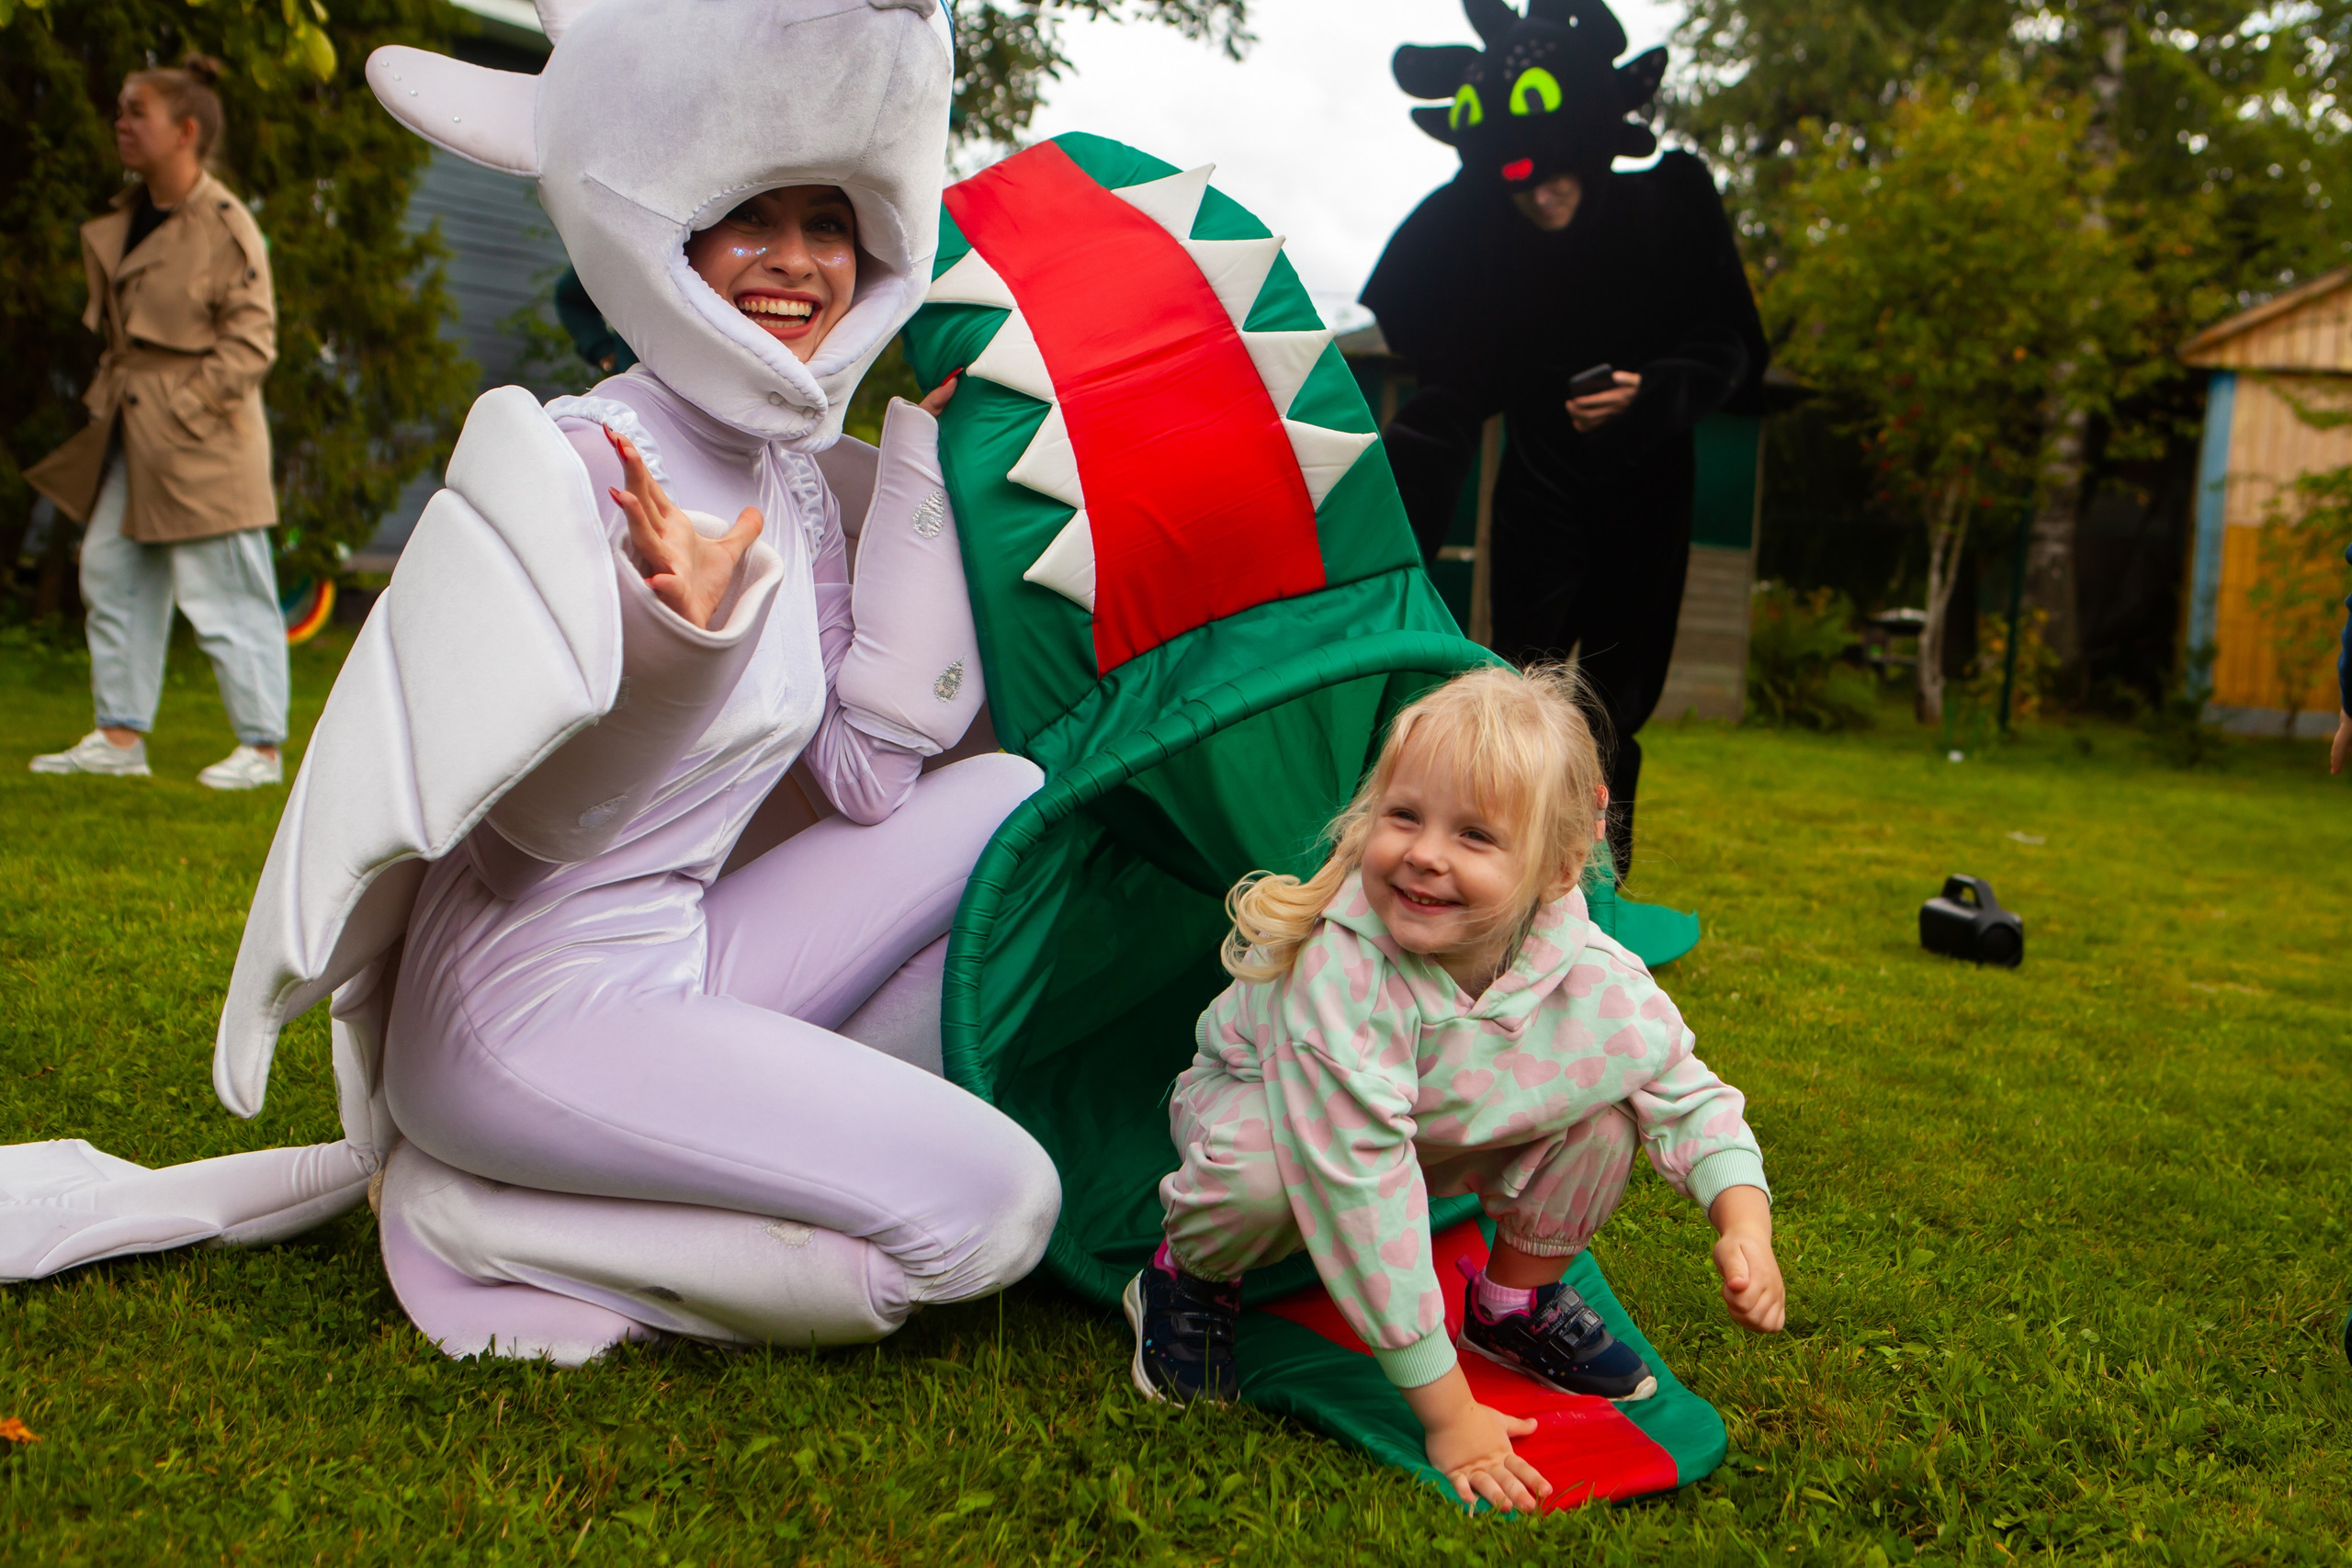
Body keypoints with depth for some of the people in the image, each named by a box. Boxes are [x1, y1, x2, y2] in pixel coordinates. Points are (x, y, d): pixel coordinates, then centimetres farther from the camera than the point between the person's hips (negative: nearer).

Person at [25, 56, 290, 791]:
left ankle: (262, 746, 8)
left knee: (224, 595, -3)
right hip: (132, 434, 9)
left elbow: (251, 343, -15)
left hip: (202, 443, -9)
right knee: (110, 574, 11)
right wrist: (111, 394, 11)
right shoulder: (121, 222, 12)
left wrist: (185, 407, -17)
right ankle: (120, 737, 20)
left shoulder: (226, 227, -13)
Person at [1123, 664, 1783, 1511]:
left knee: (1605, 1104, -17)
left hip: (1448, 1136, 4)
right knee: (1258, 1166, -38)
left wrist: (1745, 1222, -27)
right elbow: (1357, 1190, -40)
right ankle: (1190, 1275, 0)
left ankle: (1518, 1299, 12)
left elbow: (1690, 1100, -7)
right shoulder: (1339, 973, -42)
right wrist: (1445, 1411, -35)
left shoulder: (1598, 986, -27)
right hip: (1258, 1097, -4)